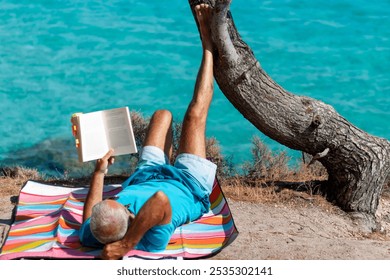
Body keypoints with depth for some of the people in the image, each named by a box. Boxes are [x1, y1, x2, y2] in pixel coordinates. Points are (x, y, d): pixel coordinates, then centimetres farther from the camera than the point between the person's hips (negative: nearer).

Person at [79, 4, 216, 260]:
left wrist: (99, 171, -11)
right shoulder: (153, 241, -50)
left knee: (163, 114, 20)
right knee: (195, 114, -9)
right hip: (190, 187, -4)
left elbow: (89, 216, -9)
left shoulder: (91, 238, -35)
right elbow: (160, 199, -72)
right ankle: (209, 45, 16)